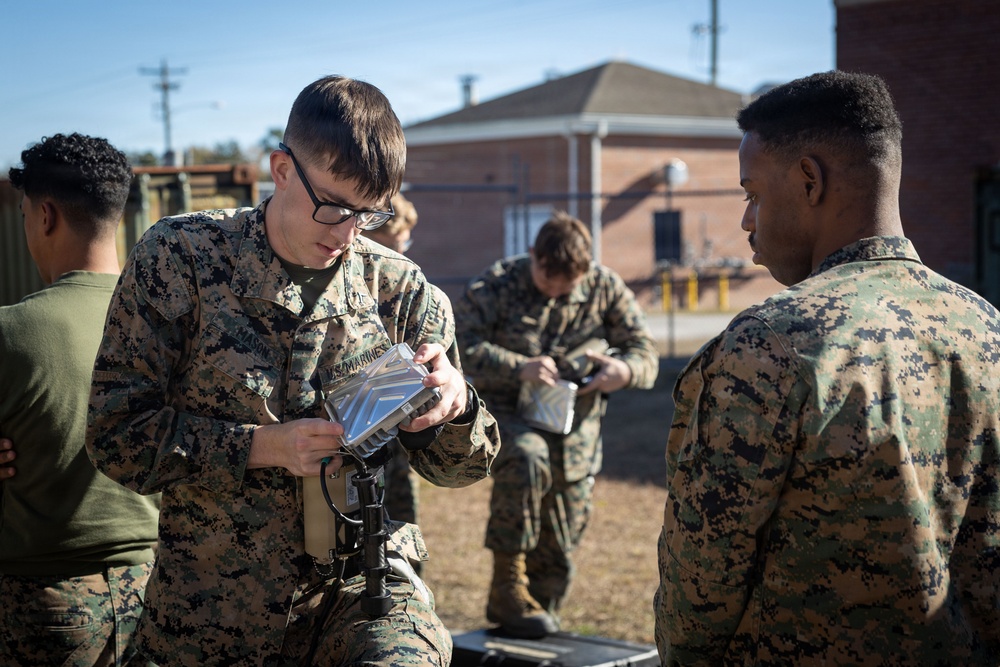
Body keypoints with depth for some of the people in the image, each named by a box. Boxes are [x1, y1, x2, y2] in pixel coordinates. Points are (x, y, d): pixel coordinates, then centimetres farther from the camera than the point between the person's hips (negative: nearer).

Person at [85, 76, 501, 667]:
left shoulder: (400, 290, 4)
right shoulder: (179, 258, -3)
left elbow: (459, 467, 10)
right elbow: (117, 431, -6)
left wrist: (455, 404, -13)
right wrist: (264, 446, -17)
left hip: (366, 582, -1)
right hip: (214, 601, 2)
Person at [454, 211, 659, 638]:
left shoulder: (606, 289, 0)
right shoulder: (498, 285, -9)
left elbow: (646, 353, 2)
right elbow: (459, 344, -18)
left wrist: (625, 370, -22)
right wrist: (518, 368, -31)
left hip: (573, 431, 4)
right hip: (507, 414, -3)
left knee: (557, 552, 5)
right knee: (527, 458, -38)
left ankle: (538, 611, 33)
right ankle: (507, 586, -25)